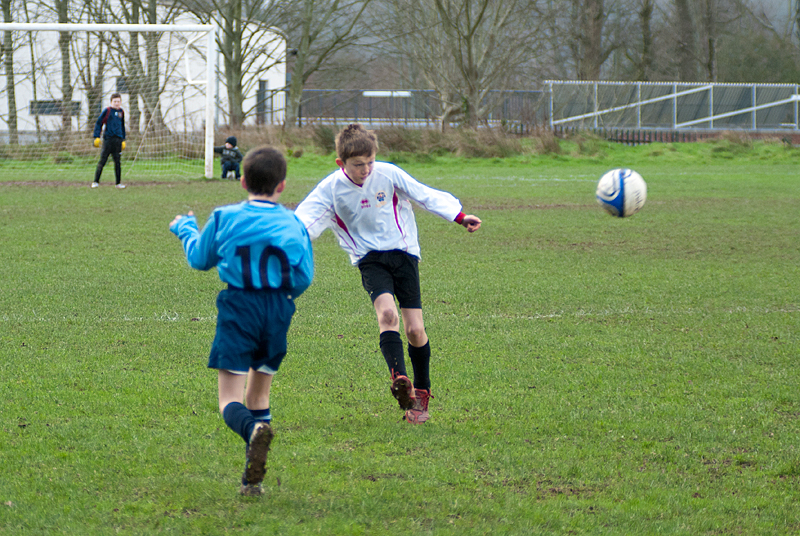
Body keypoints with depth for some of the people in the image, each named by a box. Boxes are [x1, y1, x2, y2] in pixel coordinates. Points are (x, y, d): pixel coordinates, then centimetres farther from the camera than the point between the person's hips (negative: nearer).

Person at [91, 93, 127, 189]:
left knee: (117, 162, 4)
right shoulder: (107, 111, -1)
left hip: (118, 139, 4)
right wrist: (97, 137, -5)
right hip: (108, 138, -4)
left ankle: (118, 183, 8)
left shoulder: (121, 112, 13)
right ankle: (96, 181, 0)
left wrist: (123, 140, 24)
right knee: (102, 160, -5)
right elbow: (98, 123, 2)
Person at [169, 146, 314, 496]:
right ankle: (252, 478, 11)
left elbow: (199, 259, 16)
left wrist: (185, 228, 36)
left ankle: (254, 429, -41)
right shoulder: (294, 224, 6)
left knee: (230, 399, -5)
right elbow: (303, 277, 3)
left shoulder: (225, 218, 2)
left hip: (237, 310, -2)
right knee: (259, 394, 17)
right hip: (278, 310, 2)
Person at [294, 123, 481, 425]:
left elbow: (426, 196, 1)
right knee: (386, 312, -29)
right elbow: (305, 219, -12)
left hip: (403, 253, 1)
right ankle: (400, 382, -42)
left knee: (415, 329, -5)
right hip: (369, 260, -1)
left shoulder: (388, 174, -7)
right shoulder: (332, 188, -7)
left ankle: (421, 394, 15)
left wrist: (460, 217, -5)